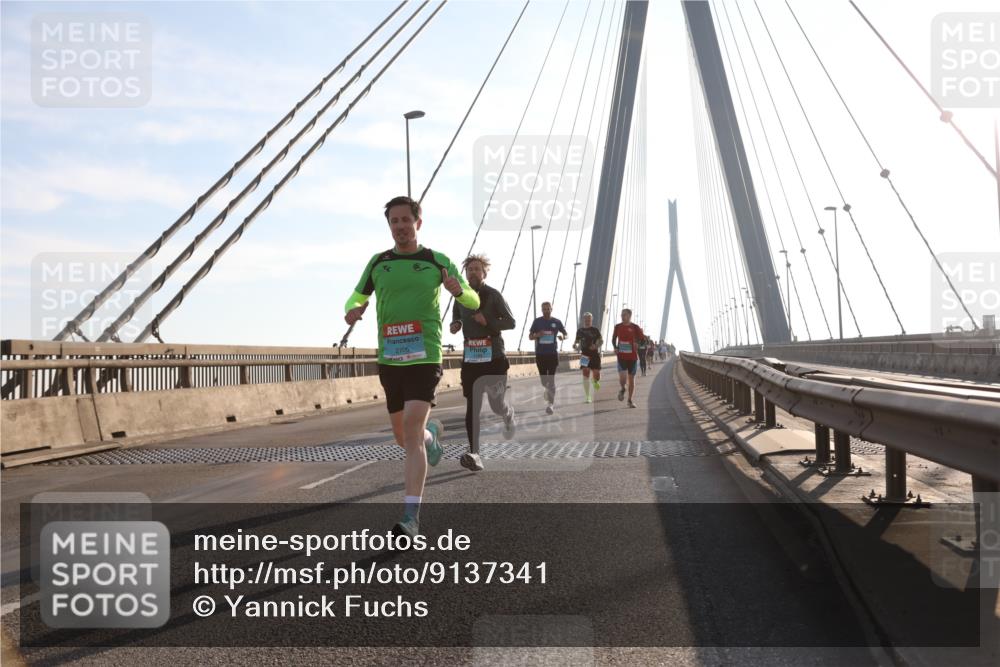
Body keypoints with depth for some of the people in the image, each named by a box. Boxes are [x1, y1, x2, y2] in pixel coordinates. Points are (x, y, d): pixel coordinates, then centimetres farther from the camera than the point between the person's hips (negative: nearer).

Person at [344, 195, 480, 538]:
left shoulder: (438, 261, 1)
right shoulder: (378, 262, 9)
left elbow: (474, 302, 6)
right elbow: (357, 296, 20)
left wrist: (459, 291, -18)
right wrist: (351, 310, -6)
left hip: (424, 359, -4)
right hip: (389, 360, 4)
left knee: (411, 435, -17)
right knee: (404, 438, 15)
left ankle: (411, 518, -15)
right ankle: (432, 434, 51)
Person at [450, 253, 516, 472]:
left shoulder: (494, 295, -1)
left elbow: (510, 322, -2)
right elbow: (456, 316, 29)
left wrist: (488, 322, -18)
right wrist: (455, 324, 5)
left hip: (494, 356, -3)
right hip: (470, 358, 3)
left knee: (497, 405, -1)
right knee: (472, 406, -7)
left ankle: (509, 415, 38)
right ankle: (474, 454, -12)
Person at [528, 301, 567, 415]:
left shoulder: (556, 321, 2)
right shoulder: (537, 321, 2)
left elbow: (566, 334, 9)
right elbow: (530, 336, 6)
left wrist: (562, 336, -16)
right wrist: (537, 335, -17)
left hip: (553, 353, -1)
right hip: (540, 354, 1)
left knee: (551, 379, -7)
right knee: (543, 380, 9)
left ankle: (550, 404, -6)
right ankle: (548, 391, 43)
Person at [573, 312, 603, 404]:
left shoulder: (595, 330, 2)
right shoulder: (580, 330, 8)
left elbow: (601, 341, -1)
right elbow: (577, 340, 19)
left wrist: (596, 345, -22)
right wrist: (575, 345, -3)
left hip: (595, 354, -1)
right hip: (585, 355, 1)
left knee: (596, 374, 1)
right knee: (586, 374, -11)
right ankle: (587, 397, -9)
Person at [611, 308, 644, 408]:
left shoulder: (635, 327, -3)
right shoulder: (617, 327, 4)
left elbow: (643, 339, -1)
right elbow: (614, 339, 16)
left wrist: (637, 344, -20)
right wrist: (615, 348, -1)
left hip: (632, 356, 0)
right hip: (621, 356, 0)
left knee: (631, 378, 6)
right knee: (622, 376, -18)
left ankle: (630, 400, 18)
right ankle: (622, 389, 15)